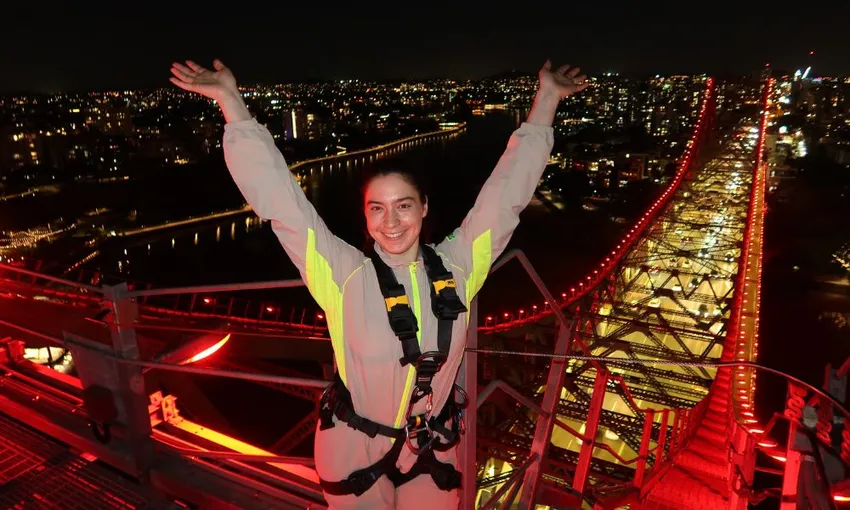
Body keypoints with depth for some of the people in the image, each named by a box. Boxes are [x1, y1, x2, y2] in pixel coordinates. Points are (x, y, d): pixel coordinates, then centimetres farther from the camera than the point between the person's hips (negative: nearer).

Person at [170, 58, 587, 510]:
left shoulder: (456, 267, -9)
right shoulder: (344, 275, -15)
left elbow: (506, 194, -5)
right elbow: (279, 200, -17)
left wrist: (546, 100, -2)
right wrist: (230, 101, -19)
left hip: (434, 451, 2)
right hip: (354, 451, -2)